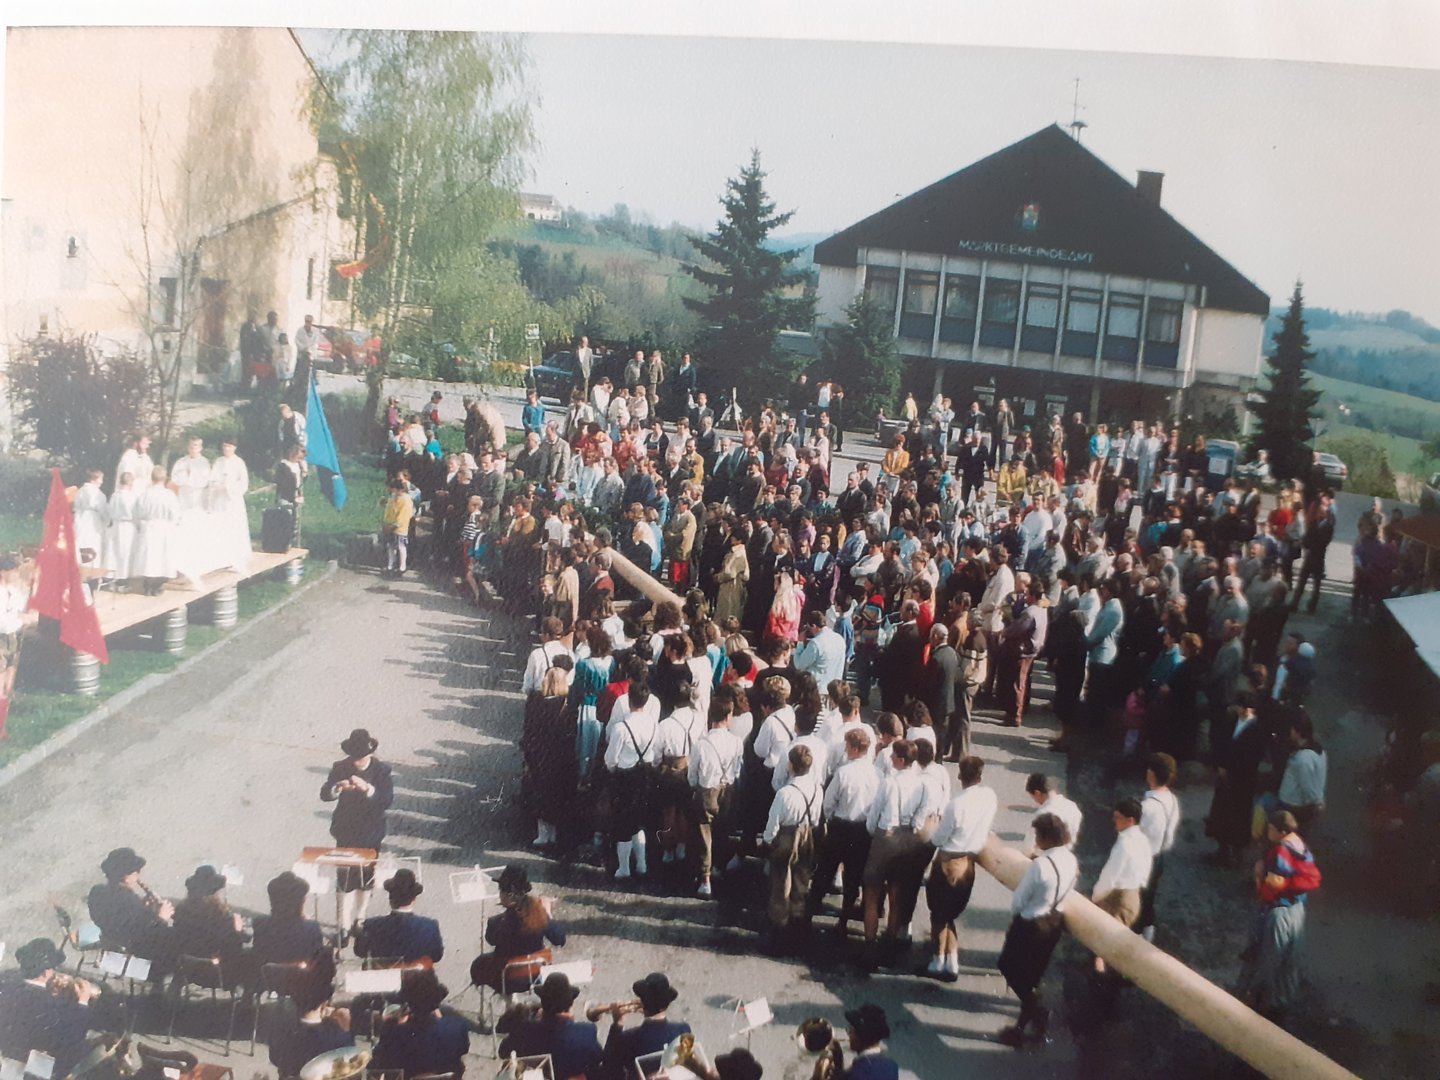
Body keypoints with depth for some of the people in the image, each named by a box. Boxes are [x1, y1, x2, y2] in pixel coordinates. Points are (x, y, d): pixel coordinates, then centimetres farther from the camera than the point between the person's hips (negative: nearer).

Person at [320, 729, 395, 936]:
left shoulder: (381, 770, -10)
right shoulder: (340, 767, -7)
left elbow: (388, 800, -19)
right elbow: (324, 794, -12)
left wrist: (368, 789, -35)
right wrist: (338, 787, -33)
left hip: (371, 834, 1)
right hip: (346, 832, 0)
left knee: (366, 879, 13)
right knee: (345, 880, -4)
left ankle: (359, 919, 31)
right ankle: (344, 926, 2)